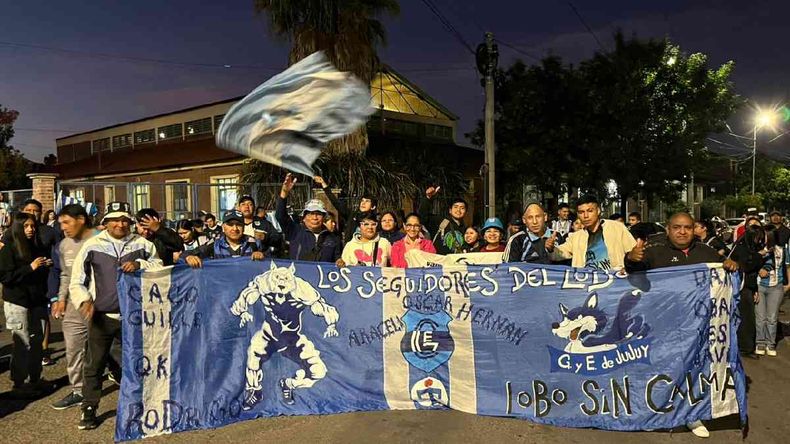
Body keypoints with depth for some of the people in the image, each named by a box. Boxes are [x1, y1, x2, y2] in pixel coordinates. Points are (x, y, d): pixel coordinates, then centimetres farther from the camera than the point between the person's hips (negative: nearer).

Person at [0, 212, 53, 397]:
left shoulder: (38, 247, 10)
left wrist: (47, 265, 0)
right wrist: (30, 267, -18)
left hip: (38, 300, 5)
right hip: (17, 302, -5)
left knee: (37, 341, 7)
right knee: (22, 344, -3)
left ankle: (35, 380, 19)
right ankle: (20, 383, 8)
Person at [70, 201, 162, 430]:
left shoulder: (141, 244, 1)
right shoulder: (92, 245, -2)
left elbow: (159, 265, 0)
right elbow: (77, 282, 2)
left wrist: (139, 264, -17)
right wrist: (84, 300, -15)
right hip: (102, 316, -1)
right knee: (94, 365, 8)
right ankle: (89, 409, 24)